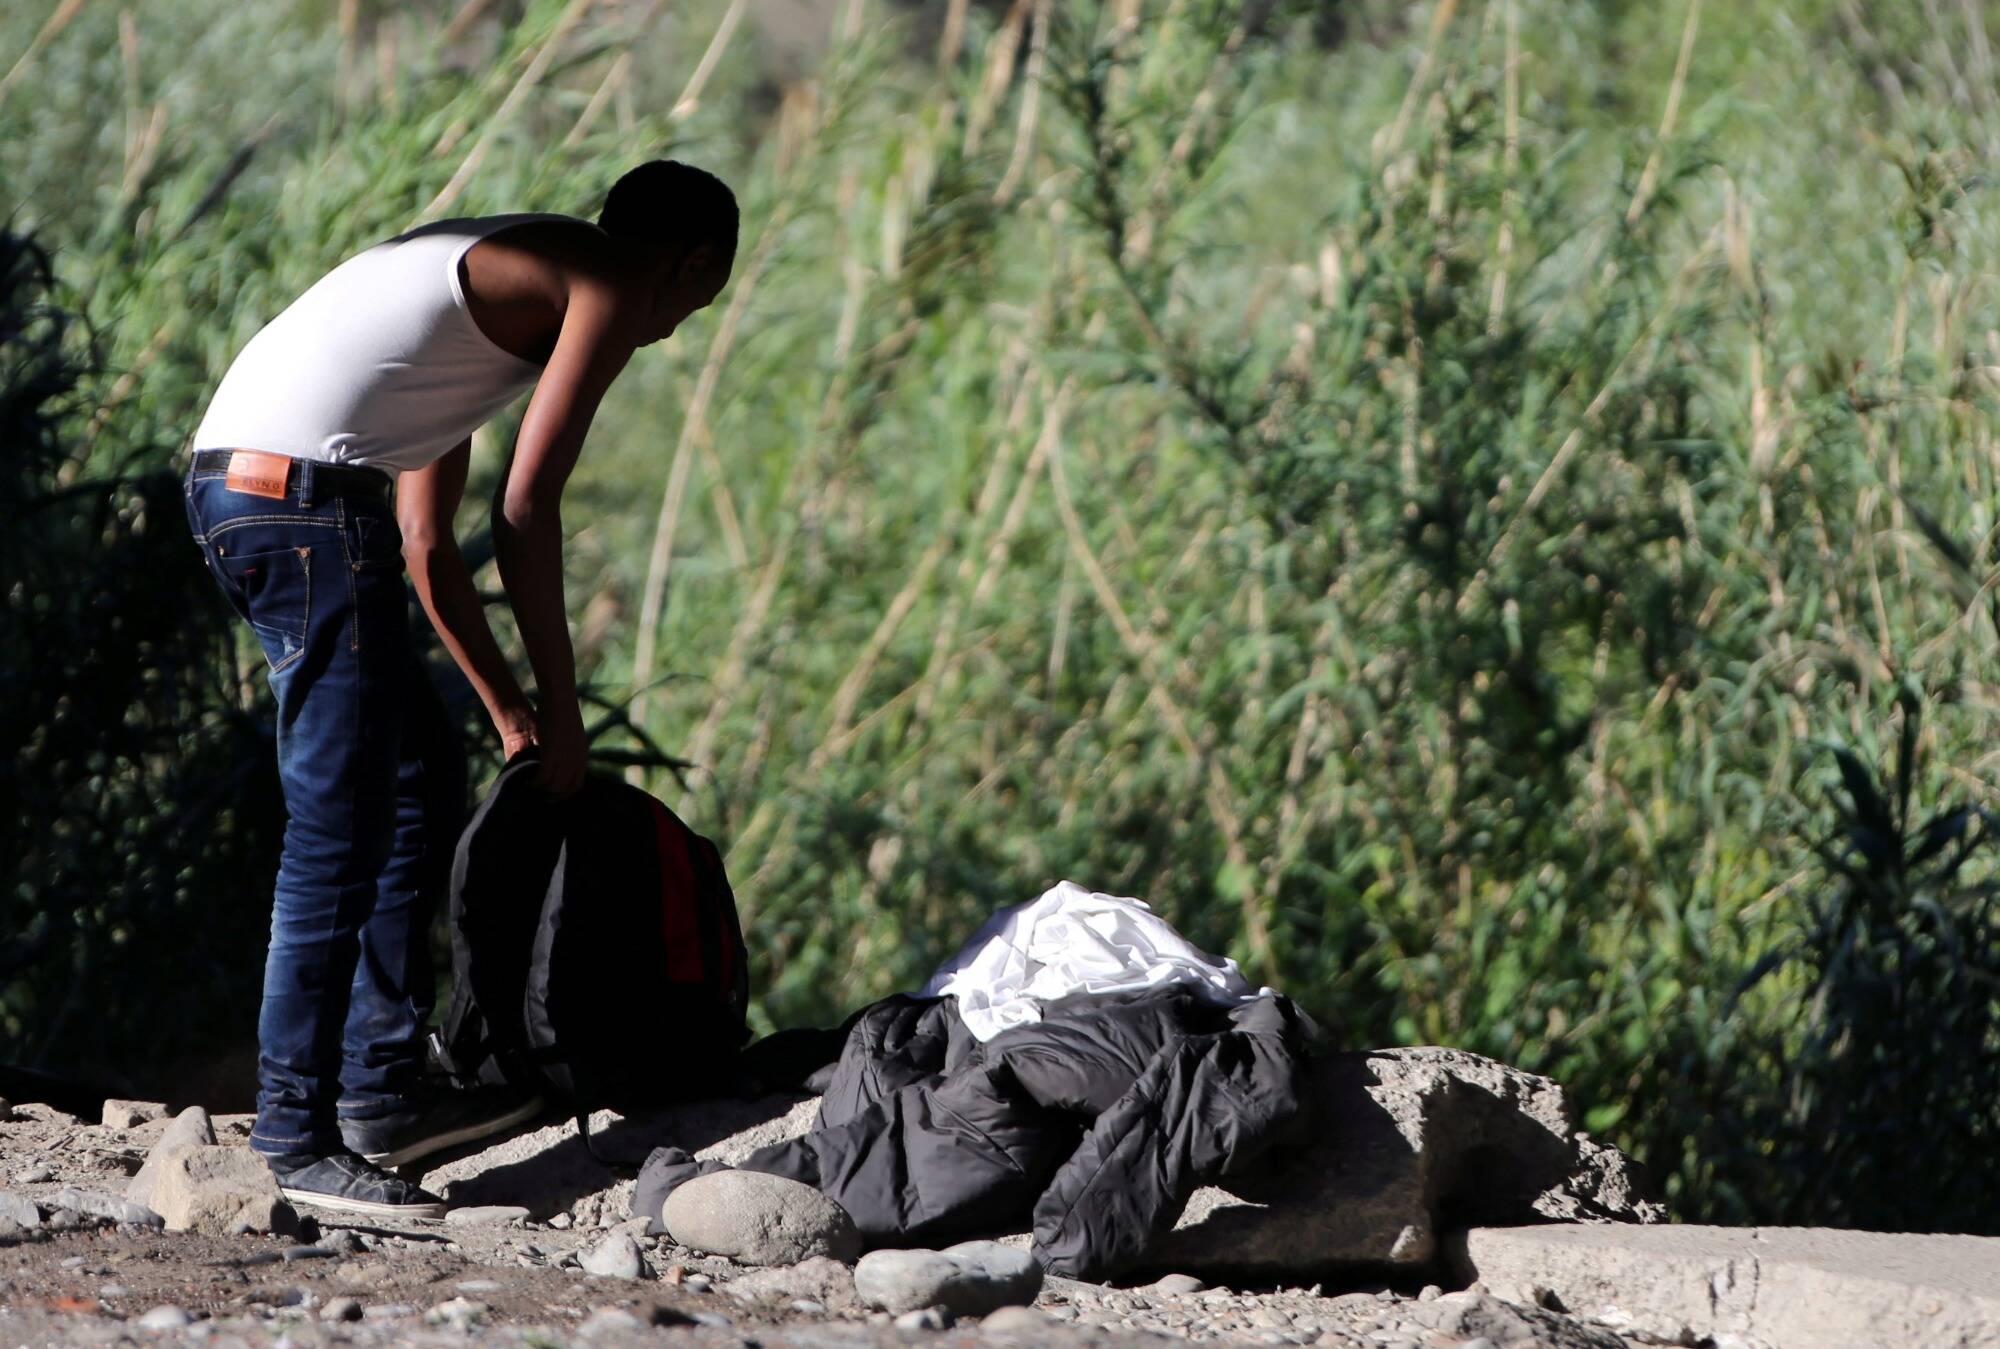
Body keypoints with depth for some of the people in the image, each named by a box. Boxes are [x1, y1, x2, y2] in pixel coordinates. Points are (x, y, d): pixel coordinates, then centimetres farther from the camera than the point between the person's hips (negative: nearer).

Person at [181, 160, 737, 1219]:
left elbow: (424, 542, 32)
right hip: (304, 498, -10)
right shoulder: (611, 285, 2)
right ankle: (298, 1139, -3)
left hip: (228, 486, 10)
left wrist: (508, 709, 35)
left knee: (422, 783, 18)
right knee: (337, 834, -6)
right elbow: (524, 512, -6)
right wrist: (560, 711, 1)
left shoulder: (498, 267, 30)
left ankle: (383, 1094, 19)